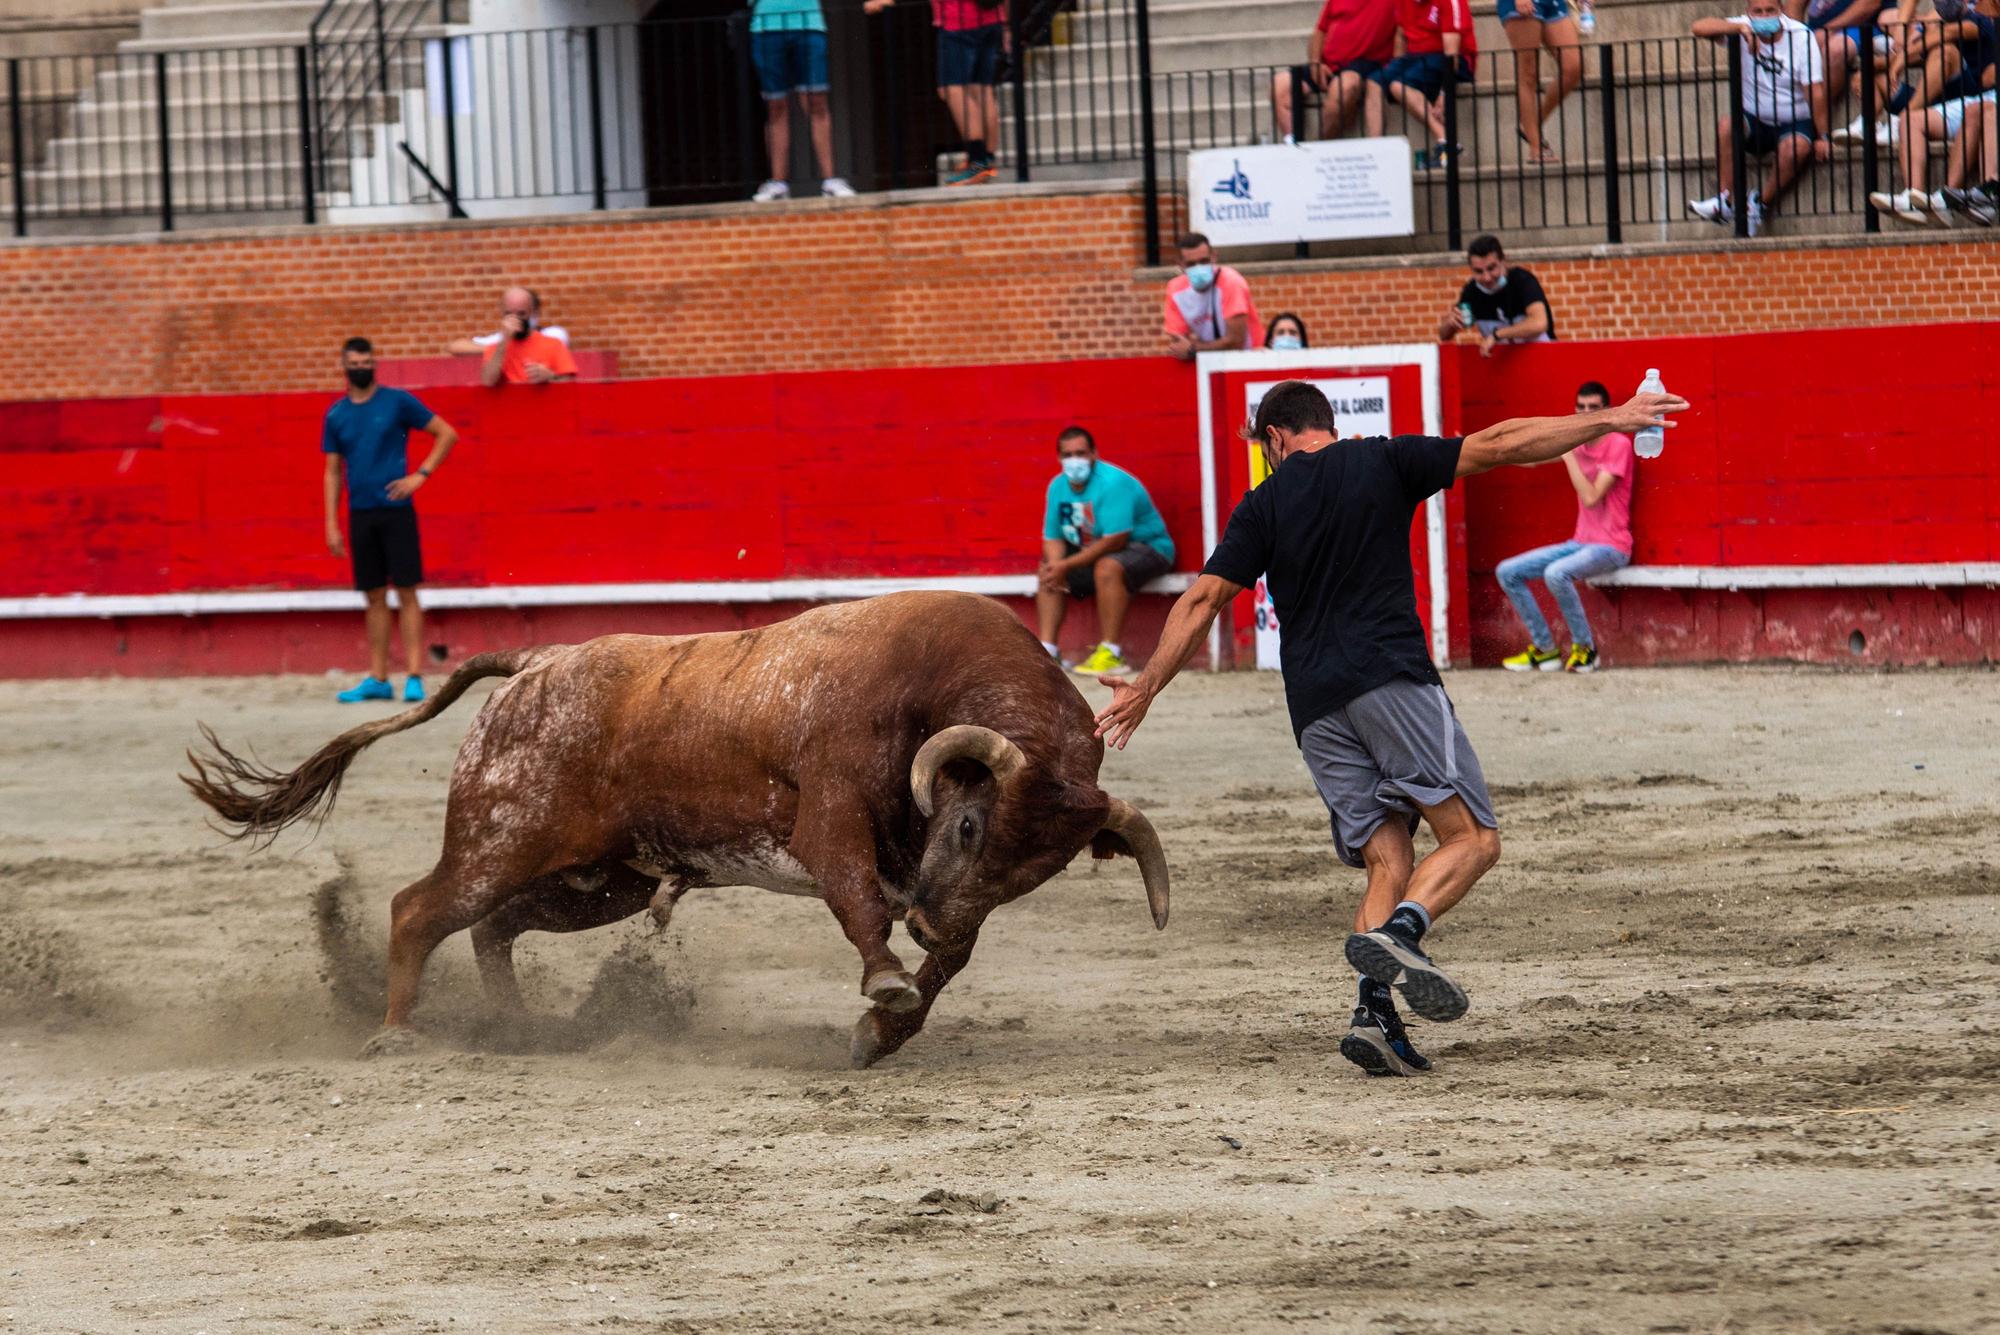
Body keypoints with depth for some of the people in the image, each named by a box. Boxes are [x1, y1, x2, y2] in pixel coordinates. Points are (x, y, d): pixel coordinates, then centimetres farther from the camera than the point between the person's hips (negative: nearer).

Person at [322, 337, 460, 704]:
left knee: (406, 592, -5)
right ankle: (377, 679, 10)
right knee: (375, 598, 7)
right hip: (361, 515, 3)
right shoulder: (337, 415, 8)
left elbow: (447, 434, 2)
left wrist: (420, 475, -8)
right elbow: (333, 472, 12)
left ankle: (414, 677, -7)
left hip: (396, 510, -3)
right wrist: (332, 525, 5)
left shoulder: (398, 402, -2)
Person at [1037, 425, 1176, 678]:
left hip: (1146, 547, -9)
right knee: (1047, 571, 0)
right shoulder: (1058, 486, -1)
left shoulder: (1112, 483, -25)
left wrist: (1067, 565, -28)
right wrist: (1056, 566, -24)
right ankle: (1047, 648, -6)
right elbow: (1053, 538, -1)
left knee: (1108, 567, -37)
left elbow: (1114, 541, -30)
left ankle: (1110, 654, -34)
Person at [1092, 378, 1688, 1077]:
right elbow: (1500, 445, 6)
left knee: (1390, 862, 6)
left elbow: (1202, 600, 8)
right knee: (1472, 836, -2)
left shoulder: (1264, 506, 14)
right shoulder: (1382, 463, 9)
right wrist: (1610, 420, 11)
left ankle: (1374, 1015, -13)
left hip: (1314, 706, 4)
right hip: (1390, 676, -4)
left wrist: (1147, 685, 15)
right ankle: (1398, 936, -29)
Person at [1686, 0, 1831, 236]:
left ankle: (1762, 203, -12)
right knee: (1725, 124, -28)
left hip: (1795, 123, -2)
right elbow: (1699, 28, -17)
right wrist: (1740, 28, -29)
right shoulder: (1743, 29, -3)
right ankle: (1728, 201, -26)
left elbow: (1815, 92, -13)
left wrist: (1822, 137, -17)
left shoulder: (1801, 37, -11)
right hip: (1755, 121, 2)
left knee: (1795, 147, -34)